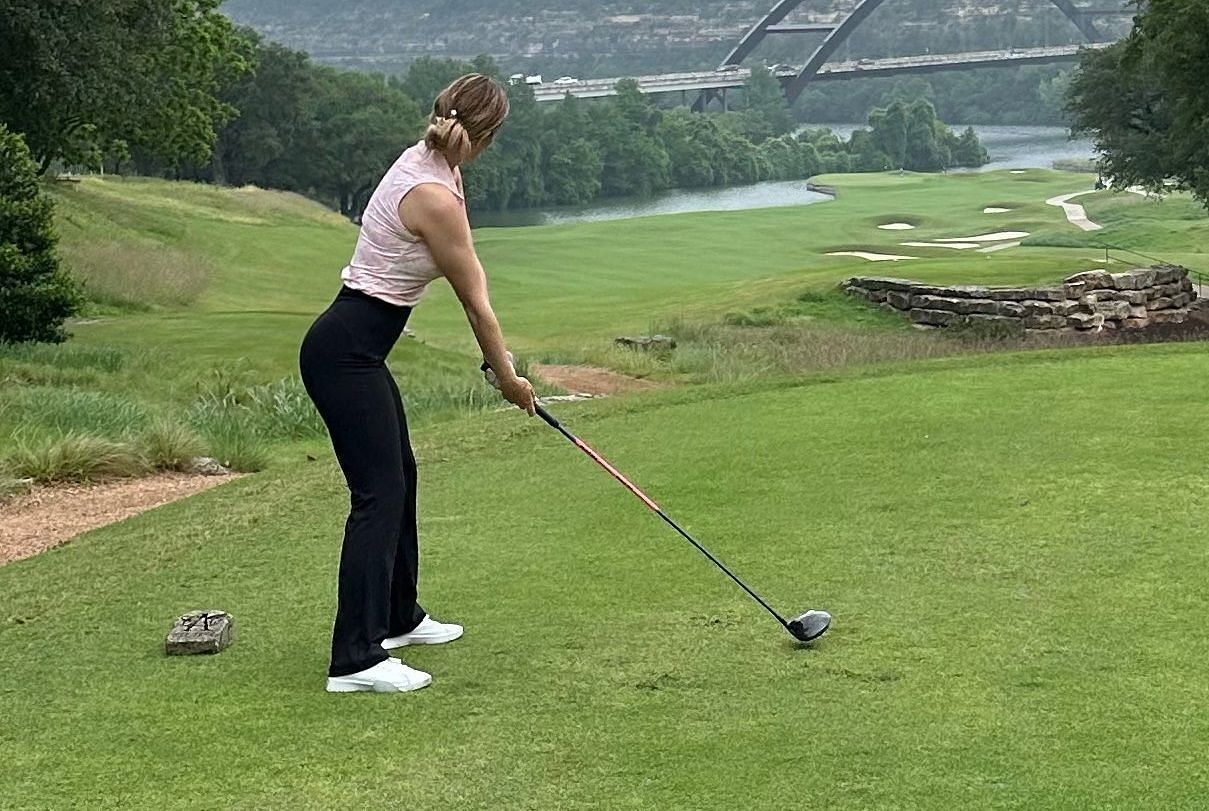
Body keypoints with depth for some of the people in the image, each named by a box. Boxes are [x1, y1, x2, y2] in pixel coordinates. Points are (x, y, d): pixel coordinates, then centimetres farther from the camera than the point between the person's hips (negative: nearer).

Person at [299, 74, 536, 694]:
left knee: (399, 474, 22)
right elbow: (475, 300, -11)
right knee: (379, 493, -11)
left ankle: (398, 616, 37)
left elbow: (469, 273, 12)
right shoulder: (435, 197, -22)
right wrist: (508, 378, 2)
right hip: (346, 354, -10)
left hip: (355, 345, 10)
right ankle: (355, 660, -13)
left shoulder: (428, 164, 7)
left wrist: (498, 359, 10)